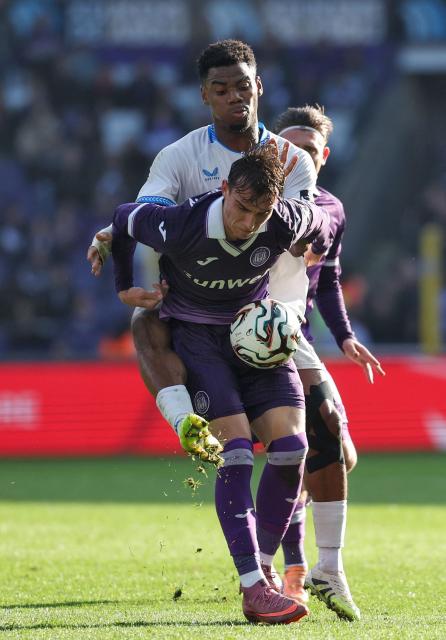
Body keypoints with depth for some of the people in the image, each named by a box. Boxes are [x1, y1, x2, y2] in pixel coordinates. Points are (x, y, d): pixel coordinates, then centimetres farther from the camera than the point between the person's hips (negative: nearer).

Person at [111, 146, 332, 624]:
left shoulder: (288, 221, -20)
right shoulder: (180, 228, -28)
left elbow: (322, 224, 5)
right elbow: (123, 218, -7)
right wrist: (124, 286, 5)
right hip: (194, 331, -4)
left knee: (291, 445, -13)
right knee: (236, 450, -20)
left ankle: (264, 565, 5)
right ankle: (254, 590, -21)